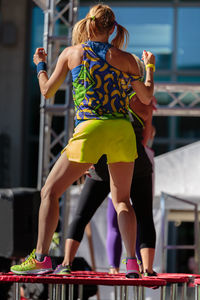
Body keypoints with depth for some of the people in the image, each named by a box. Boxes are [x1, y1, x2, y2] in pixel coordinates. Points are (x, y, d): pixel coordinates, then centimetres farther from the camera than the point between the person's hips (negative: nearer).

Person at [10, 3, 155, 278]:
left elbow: (47, 91, 14)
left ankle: (41, 257, -3)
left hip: (90, 129, -2)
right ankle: (132, 262, -1)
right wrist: (150, 67, 28)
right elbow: (146, 98, 12)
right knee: (121, 199, 14)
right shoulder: (124, 58, 7)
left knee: (50, 192, 8)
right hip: (122, 130, 2)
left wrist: (40, 65, 33)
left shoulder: (71, 53, 6)